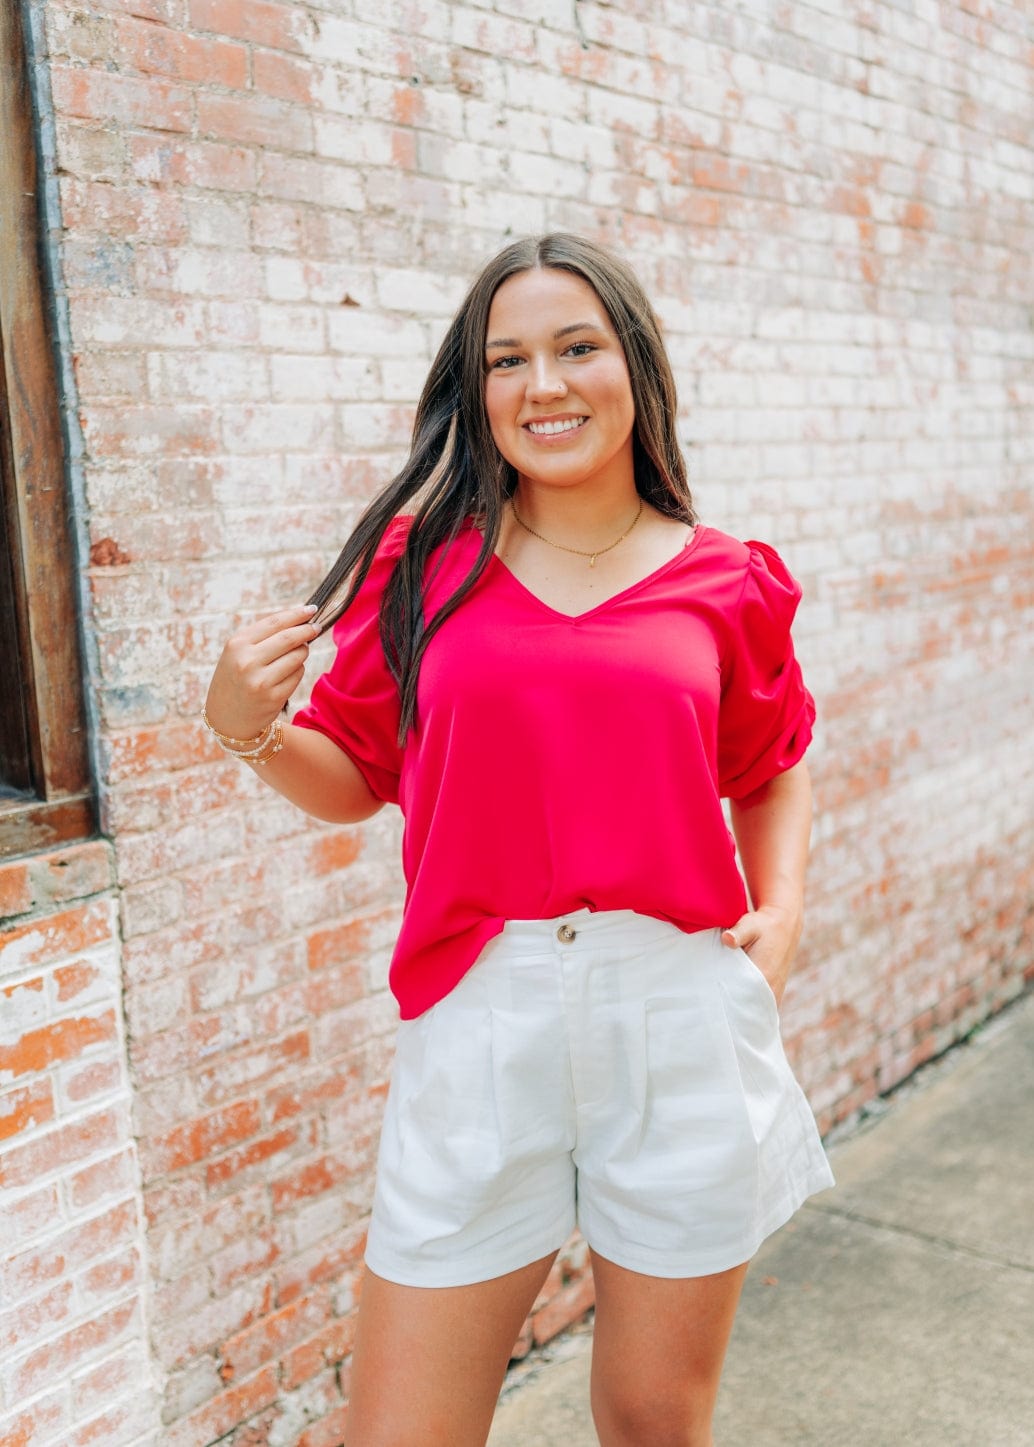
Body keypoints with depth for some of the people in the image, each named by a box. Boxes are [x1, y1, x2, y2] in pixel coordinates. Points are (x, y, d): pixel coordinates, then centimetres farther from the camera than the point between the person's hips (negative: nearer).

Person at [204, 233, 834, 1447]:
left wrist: (782, 909, 3)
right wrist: (247, 728, -9)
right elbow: (355, 779, 9)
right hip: (480, 1025, 0)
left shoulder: (727, 585, 3)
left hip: (684, 1023, 1)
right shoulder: (420, 563, 1)